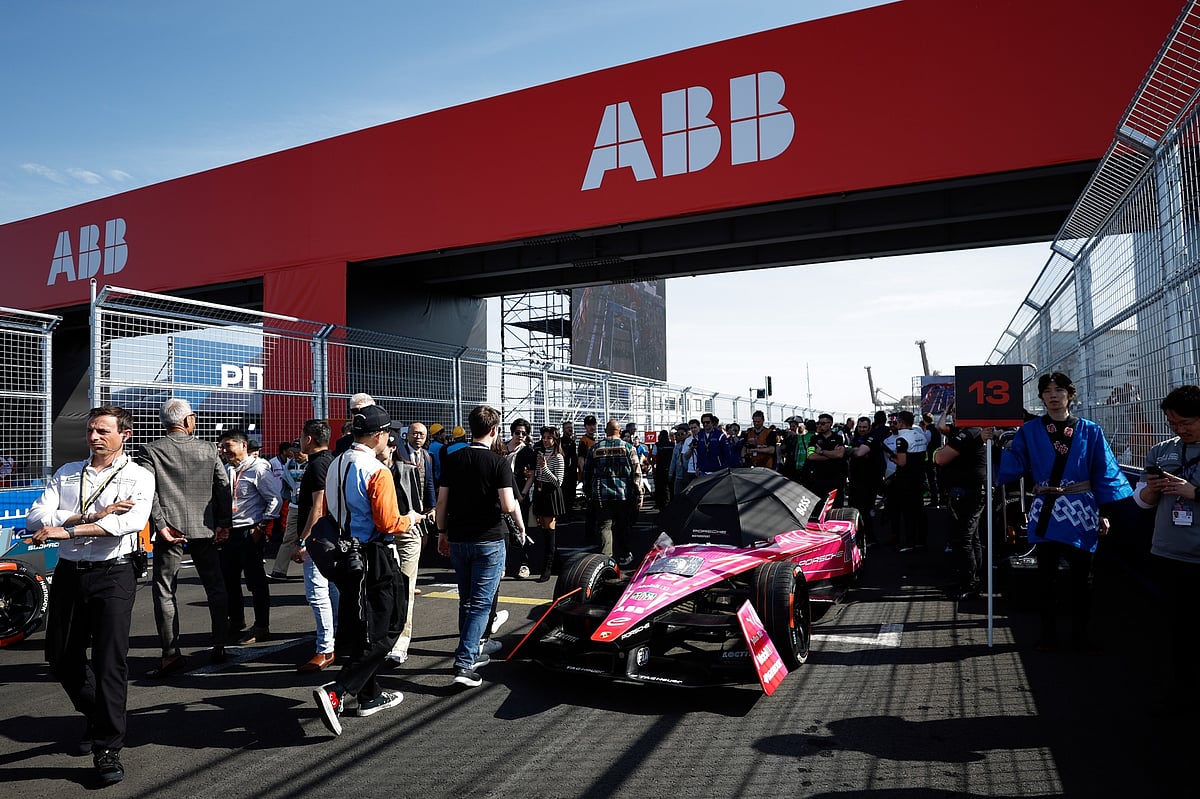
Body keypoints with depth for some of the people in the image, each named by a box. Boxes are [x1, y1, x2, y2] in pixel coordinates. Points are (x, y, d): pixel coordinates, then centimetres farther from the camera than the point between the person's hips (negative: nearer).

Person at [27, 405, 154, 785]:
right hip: (68, 573, 5)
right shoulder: (66, 474, 10)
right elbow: (36, 519, -3)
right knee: (61, 657, 15)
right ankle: (96, 715, 40)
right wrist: (93, 516, -16)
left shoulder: (138, 477, -3)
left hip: (113, 574, -5)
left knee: (110, 660, -5)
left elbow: (132, 520, -21)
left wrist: (67, 529, -24)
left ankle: (107, 749, 6)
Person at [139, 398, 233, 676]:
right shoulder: (208, 449, 4)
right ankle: (219, 647, 18)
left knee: (165, 592, 5)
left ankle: (172, 654, 3)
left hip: (170, 530, -2)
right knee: (215, 587, 13)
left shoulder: (150, 451, -3)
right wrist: (224, 523, 2)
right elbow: (224, 486, 0)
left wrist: (161, 525, -11)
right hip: (205, 528, 3)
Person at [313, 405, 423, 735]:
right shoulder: (377, 472, -18)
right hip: (374, 558, -9)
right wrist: (409, 520, -1)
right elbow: (388, 524, -20)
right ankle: (336, 692, -11)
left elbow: (329, 512, 16)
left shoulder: (336, 465, 7)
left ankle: (370, 696, 29)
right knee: (380, 634, 1)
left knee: (357, 629, 17)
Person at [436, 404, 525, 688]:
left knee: (466, 601, 19)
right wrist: (521, 527, 2)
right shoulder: (499, 462, -11)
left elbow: (442, 501, 3)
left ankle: (471, 653, 29)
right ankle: (464, 664, -7)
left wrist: (442, 532, 15)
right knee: (481, 603, 0)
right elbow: (508, 505, -17)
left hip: (457, 540, 5)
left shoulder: (451, 460, 2)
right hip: (489, 540, -5)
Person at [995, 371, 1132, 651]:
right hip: (1045, 512, 0)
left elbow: (1105, 473, 2)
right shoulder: (1029, 431, 1)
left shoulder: (1089, 431, 2)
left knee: (1080, 575, 9)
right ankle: (1048, 633, 20)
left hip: (1080, 512, 0)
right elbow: (1012, 466, -5)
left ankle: (1080, 632, 25)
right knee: (1046, 575, 8)